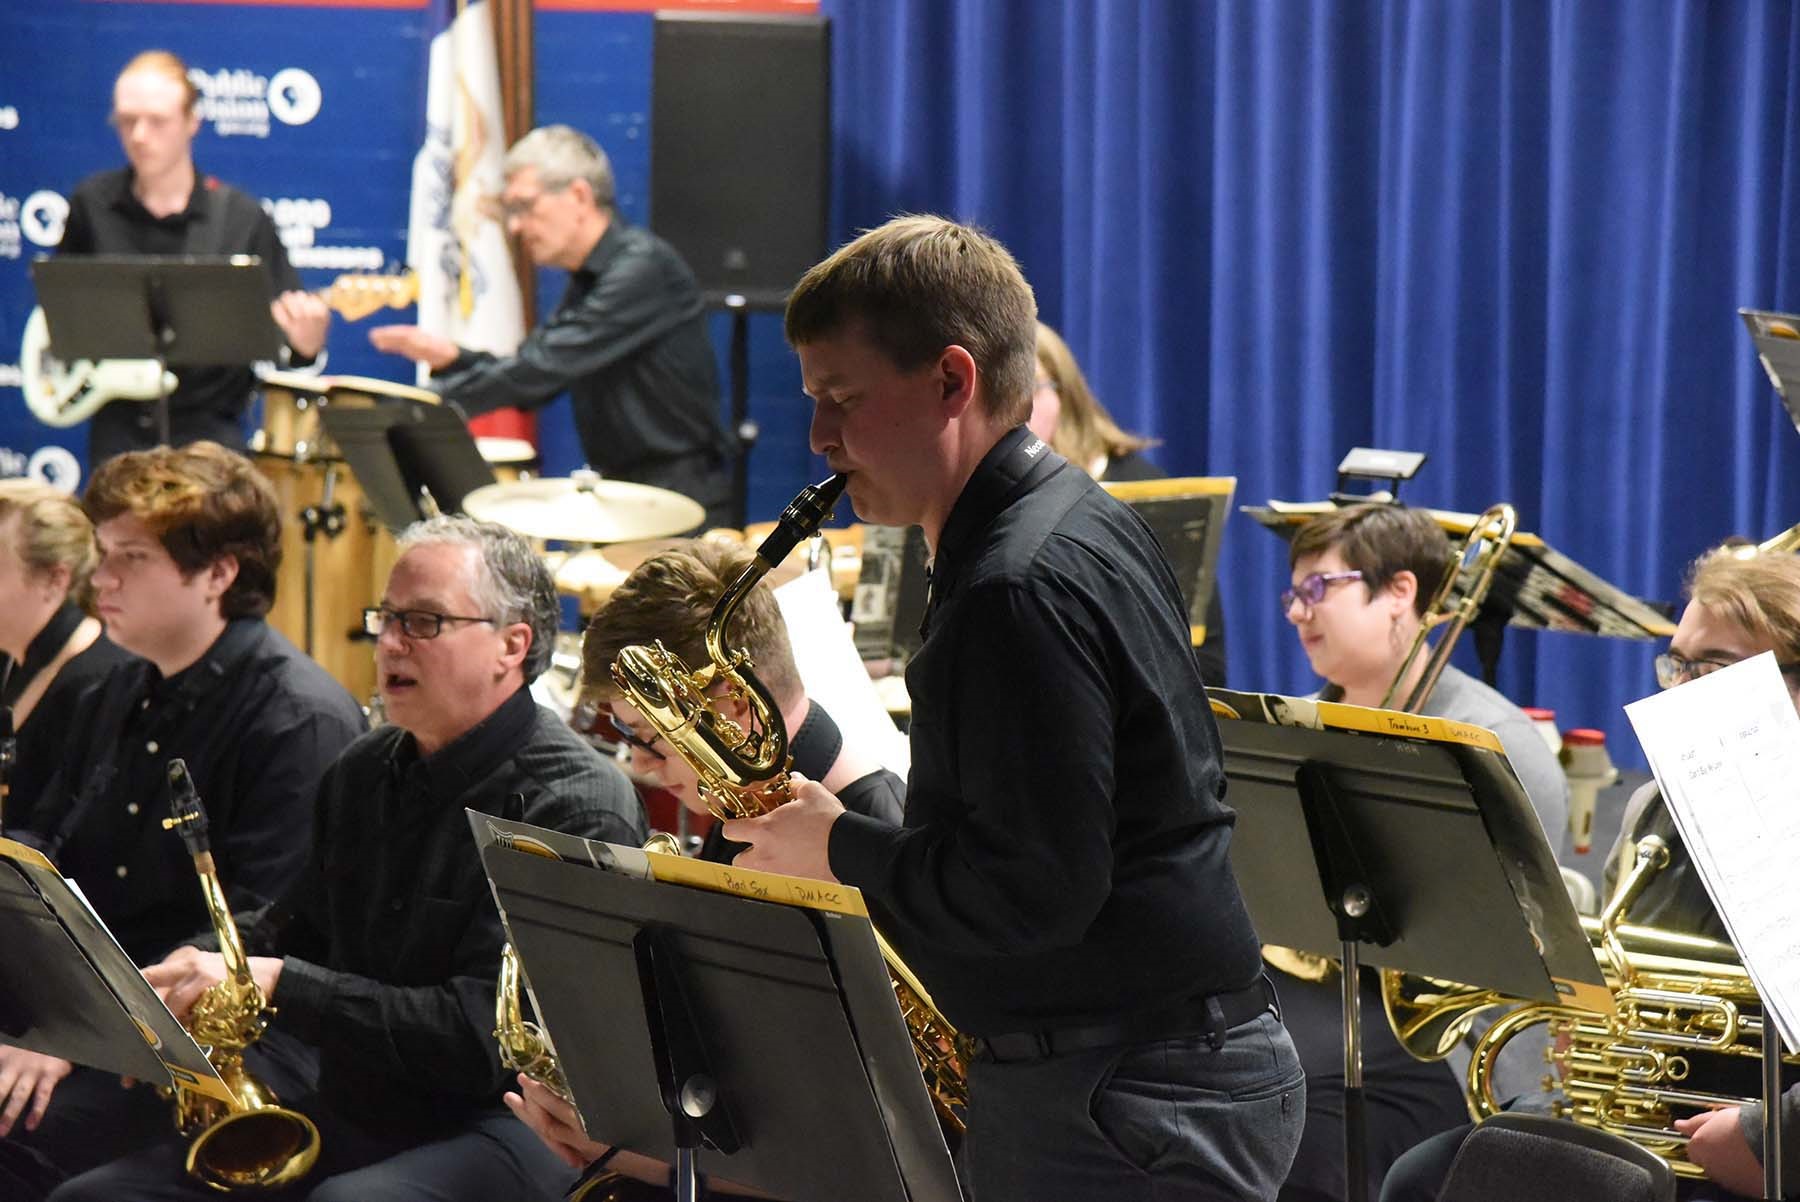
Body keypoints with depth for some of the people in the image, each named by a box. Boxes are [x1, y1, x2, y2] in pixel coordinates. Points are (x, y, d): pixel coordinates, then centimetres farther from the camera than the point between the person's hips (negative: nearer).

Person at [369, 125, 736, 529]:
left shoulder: (645, 269, -16)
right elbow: (536, 379, 15)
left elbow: (546, 369, -22)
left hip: (680, 497, -9)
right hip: (619, 494, 9)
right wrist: (452, 357, -2)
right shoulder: (587, 279, 14)